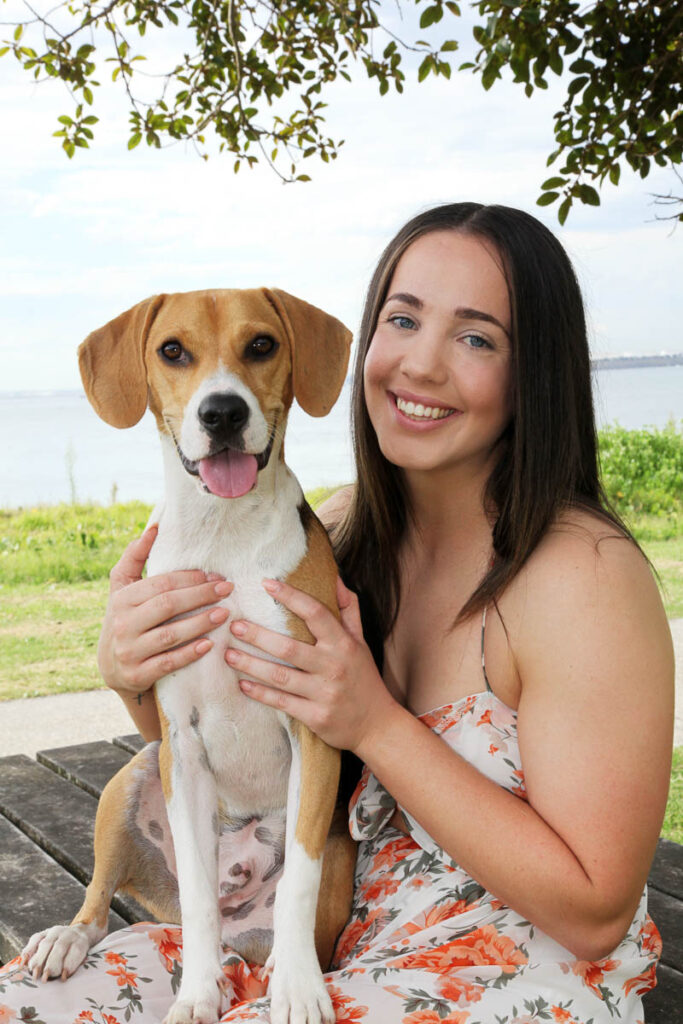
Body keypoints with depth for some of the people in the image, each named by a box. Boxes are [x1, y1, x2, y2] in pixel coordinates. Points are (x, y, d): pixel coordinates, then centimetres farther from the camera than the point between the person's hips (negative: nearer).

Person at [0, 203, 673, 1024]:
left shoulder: (585, 576, -21)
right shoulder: (349, 527, -2)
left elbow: (593, 914, -19)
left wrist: (377, 724, -25)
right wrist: (130, 674, -14)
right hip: (332, 934, 6)